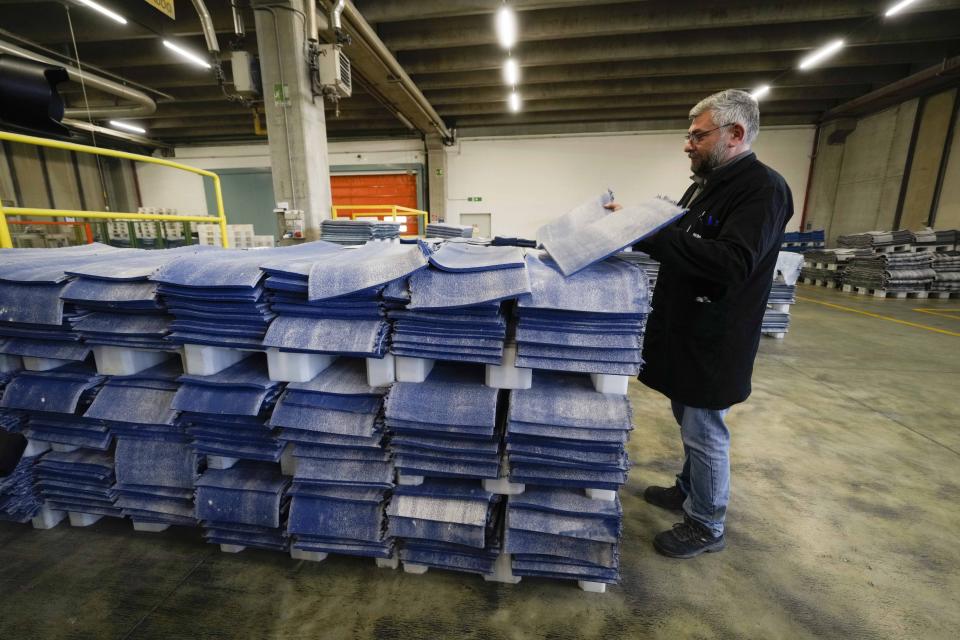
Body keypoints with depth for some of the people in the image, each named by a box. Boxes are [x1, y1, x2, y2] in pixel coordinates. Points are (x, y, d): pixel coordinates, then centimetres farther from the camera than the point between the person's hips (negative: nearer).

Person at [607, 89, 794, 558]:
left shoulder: (762, 188, -16)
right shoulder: (704, 186, 13)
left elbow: (731, 263, -30)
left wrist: (650, 232, -32)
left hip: (713, 342, -9)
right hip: (685, 332, 9)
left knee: (704, 433, 5)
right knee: (690, 422, 22)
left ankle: (706, 527, 25)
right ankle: (690, 490, 43)